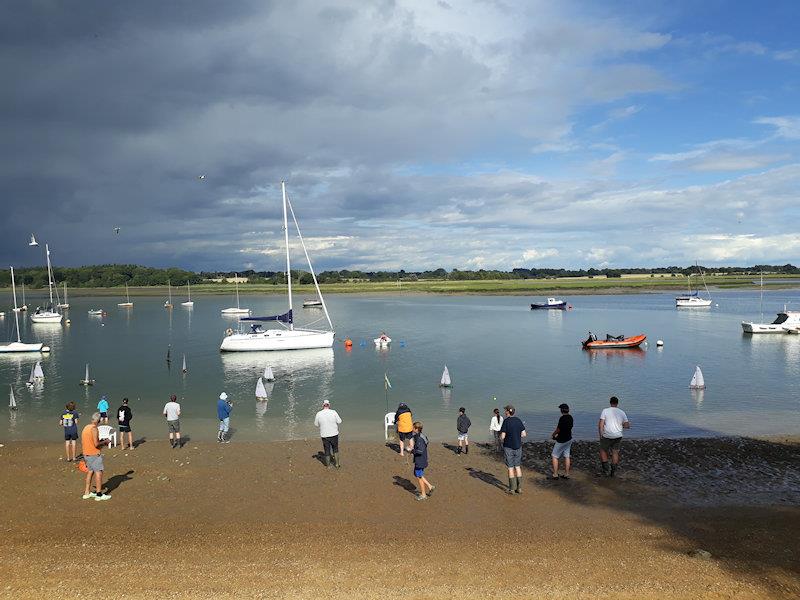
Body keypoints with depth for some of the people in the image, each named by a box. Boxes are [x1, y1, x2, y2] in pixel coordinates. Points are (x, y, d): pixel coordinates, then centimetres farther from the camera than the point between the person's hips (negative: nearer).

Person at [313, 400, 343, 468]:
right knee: (335, 449, 19)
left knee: (326, 450, 15)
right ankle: (337, 464, 23)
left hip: (324, 435, 0)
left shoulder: (319, 414, -8)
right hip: (334, 434, 0)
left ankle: (328, 465, 26)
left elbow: (316, 424, 3)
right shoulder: (333, 412, -11)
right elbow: (339, 421, -5)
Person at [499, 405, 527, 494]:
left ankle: (512, 489, 9)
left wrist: (500, 437, 5)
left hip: (508, 447, -4)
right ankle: (519, 488, 16)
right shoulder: (519, 420, 0)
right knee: (518, 467, 13)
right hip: (518, 446, 4)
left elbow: (502, 436, -16)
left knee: (510, 468, 4)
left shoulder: (506, 421, -14)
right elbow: (524, 434, 1)